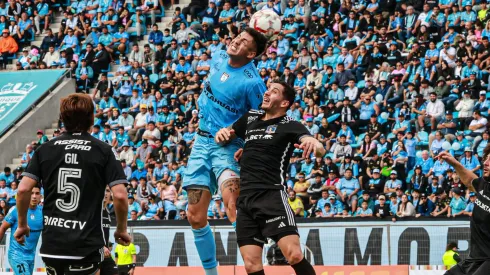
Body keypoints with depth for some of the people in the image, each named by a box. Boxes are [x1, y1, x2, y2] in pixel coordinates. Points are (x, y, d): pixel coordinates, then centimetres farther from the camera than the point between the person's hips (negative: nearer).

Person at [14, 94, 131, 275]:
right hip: (87, 246, -3)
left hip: (51, 244, 3)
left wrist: (22, 224, 12)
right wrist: (122, 229, 7)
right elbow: (120, 195, -8)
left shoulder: (45, 149, 6)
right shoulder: (103, 151, -1)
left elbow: (23, 189, -2)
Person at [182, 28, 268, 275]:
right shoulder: (218, 57, 4)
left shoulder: (252, 82, -16)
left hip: (228, 146, -7)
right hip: (202, 142, 7)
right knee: (196, 218, 5)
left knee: (233, 208, -30)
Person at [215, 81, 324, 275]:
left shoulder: (290, 126, -1)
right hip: (245, 198, 5)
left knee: (294, 255, -21)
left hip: (272, 195, -5)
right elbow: (225, 138, 32)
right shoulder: (250, 118, 17)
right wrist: (222, 134, 6)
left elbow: (320, 150, -16)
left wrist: (314, 145, -41)